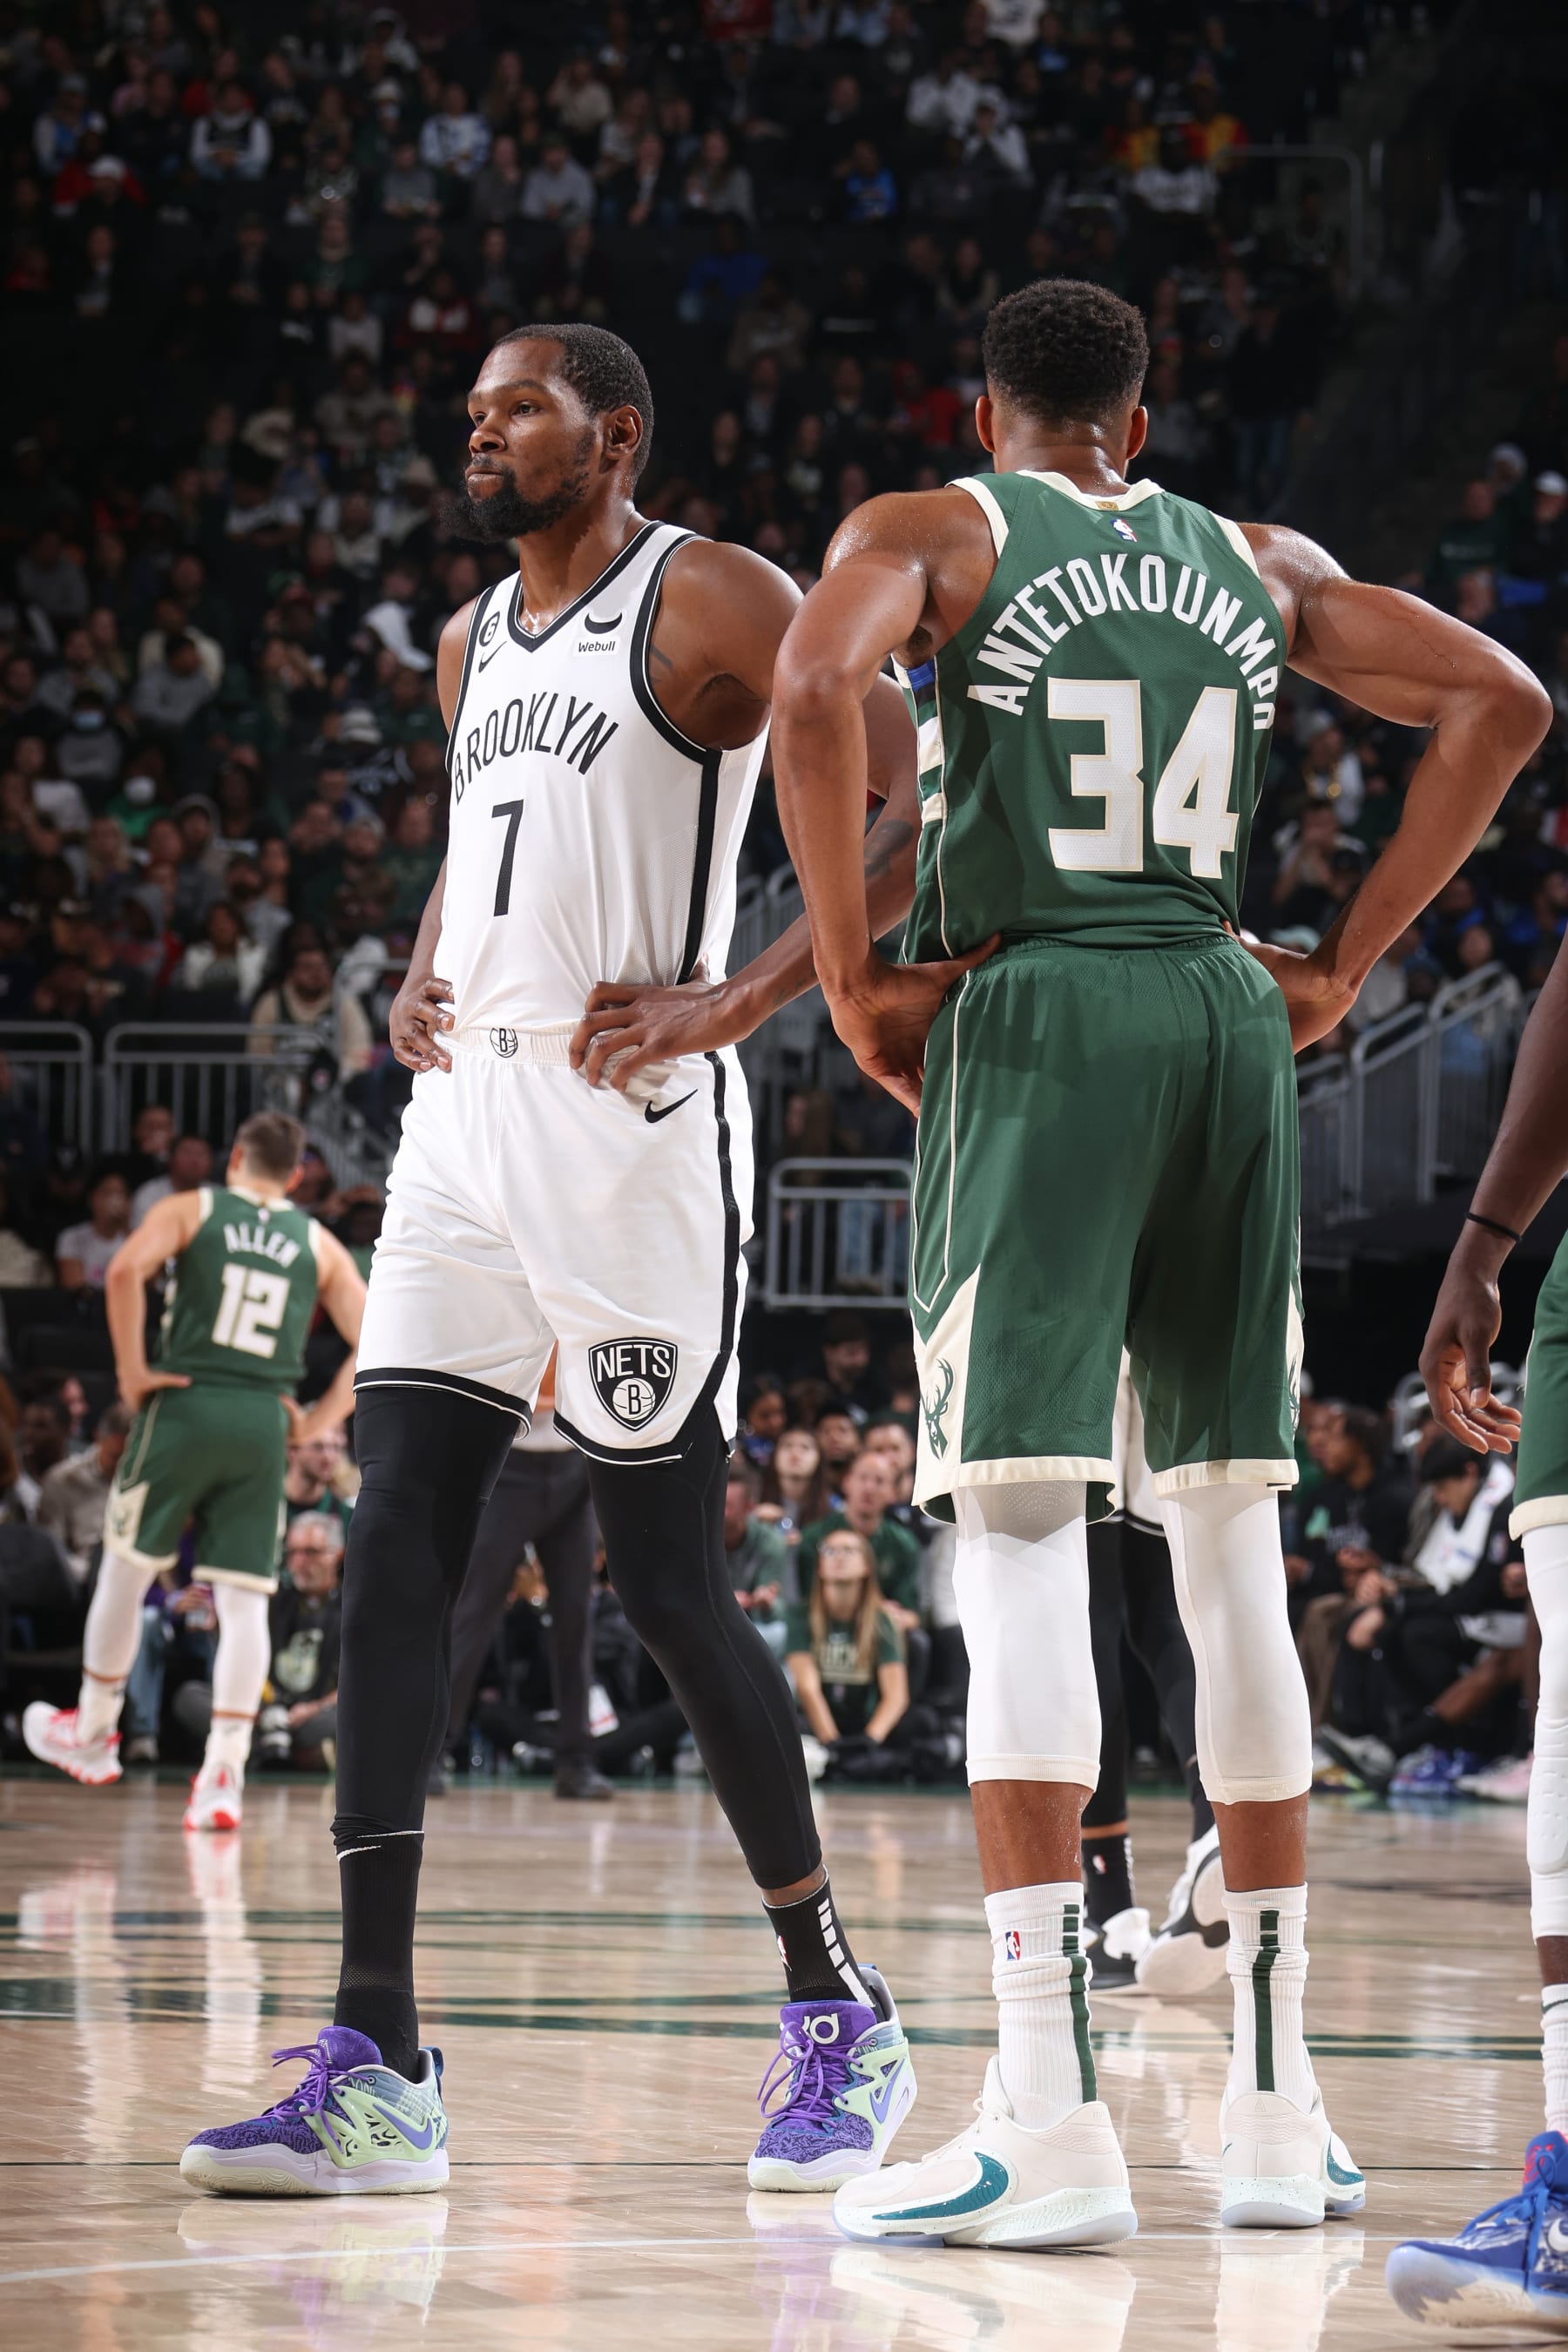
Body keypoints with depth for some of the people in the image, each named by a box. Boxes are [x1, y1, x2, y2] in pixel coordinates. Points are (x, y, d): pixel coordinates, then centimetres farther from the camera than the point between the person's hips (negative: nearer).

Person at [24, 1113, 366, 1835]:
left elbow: (127, 1269, -14)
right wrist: (320, 1420, 9)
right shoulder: (319, 1245, 13)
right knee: (243, 1600, 1)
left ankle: (91, 1735, 28)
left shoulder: (188, 1211, 6)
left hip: (186, 1404, -2)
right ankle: (223, 1772, -7)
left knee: (125, 1567, 16)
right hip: (265, 1422, 2)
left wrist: (132, 1369, -7)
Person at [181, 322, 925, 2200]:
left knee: (667, 1582, -3)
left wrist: (735, 1002, -18)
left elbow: (921, 806, -12)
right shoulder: (474, 643, 19)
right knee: (391, 1555, -5)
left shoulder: (707, 602, -5)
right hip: (468, 1117, 7)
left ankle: (836, 2019, 15)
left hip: (633, 1121, -7)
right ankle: (375, 2069, -7)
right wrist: (420, 981, 14)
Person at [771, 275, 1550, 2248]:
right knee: (1229, 1541, 11)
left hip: (1036, 1012, -4)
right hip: (1229, 1016, 5)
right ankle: (1274, 2104, 12)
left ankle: (1047, 2114, -18)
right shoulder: (1259, 566, 18)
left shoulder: (930, 533, 4)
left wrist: (850, 974, -9)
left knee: (1018, 1530, -9)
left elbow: (816, 690, -18)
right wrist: (1343, 962, 12)